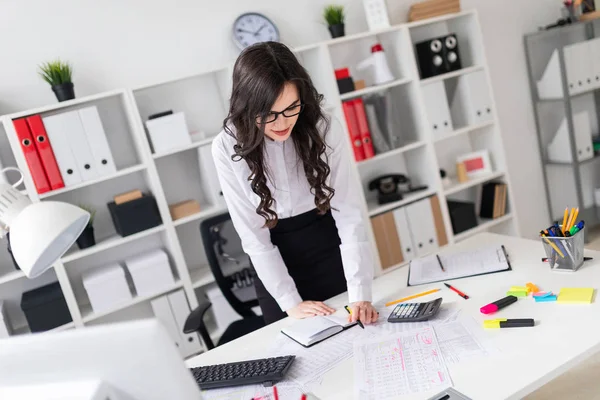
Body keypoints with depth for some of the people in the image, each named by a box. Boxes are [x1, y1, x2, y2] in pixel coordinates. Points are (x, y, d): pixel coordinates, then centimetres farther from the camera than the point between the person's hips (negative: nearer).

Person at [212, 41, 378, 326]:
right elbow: (252, 235, -15)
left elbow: (348, 215, -20)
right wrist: (290, 302, -17)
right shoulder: (228, 148, -19)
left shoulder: (324, 130, -19)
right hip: (275, 263, 0)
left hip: (329, 245, 0)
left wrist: (359, 293, -27)